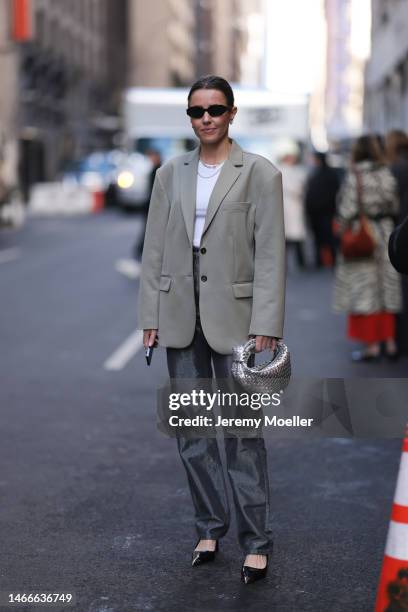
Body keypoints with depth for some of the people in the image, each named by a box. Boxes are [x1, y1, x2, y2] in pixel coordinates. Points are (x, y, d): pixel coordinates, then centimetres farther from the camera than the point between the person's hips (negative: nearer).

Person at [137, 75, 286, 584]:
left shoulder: (260, 174, -3)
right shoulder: (170, 174, 8)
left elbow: (271, 255, -7)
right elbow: (154, 250, 8)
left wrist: (266, 327, -13)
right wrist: (150, 318, 3)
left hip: (234, 316, -4)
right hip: (182, 317, 4)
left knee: (242, 431, 0)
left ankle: (255, 541, 10)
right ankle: (209, 527, 25)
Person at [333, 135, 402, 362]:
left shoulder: (355, 177, -13)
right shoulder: (387, 175, 0)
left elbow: (348, 210, -12)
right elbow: (395, 206, 4)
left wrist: (343, 233, 1)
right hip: (386, 232, 5)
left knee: (365, 290, 1)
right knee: (387, 289, 12)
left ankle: (372, 345, 2)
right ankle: (390, 342, 15)